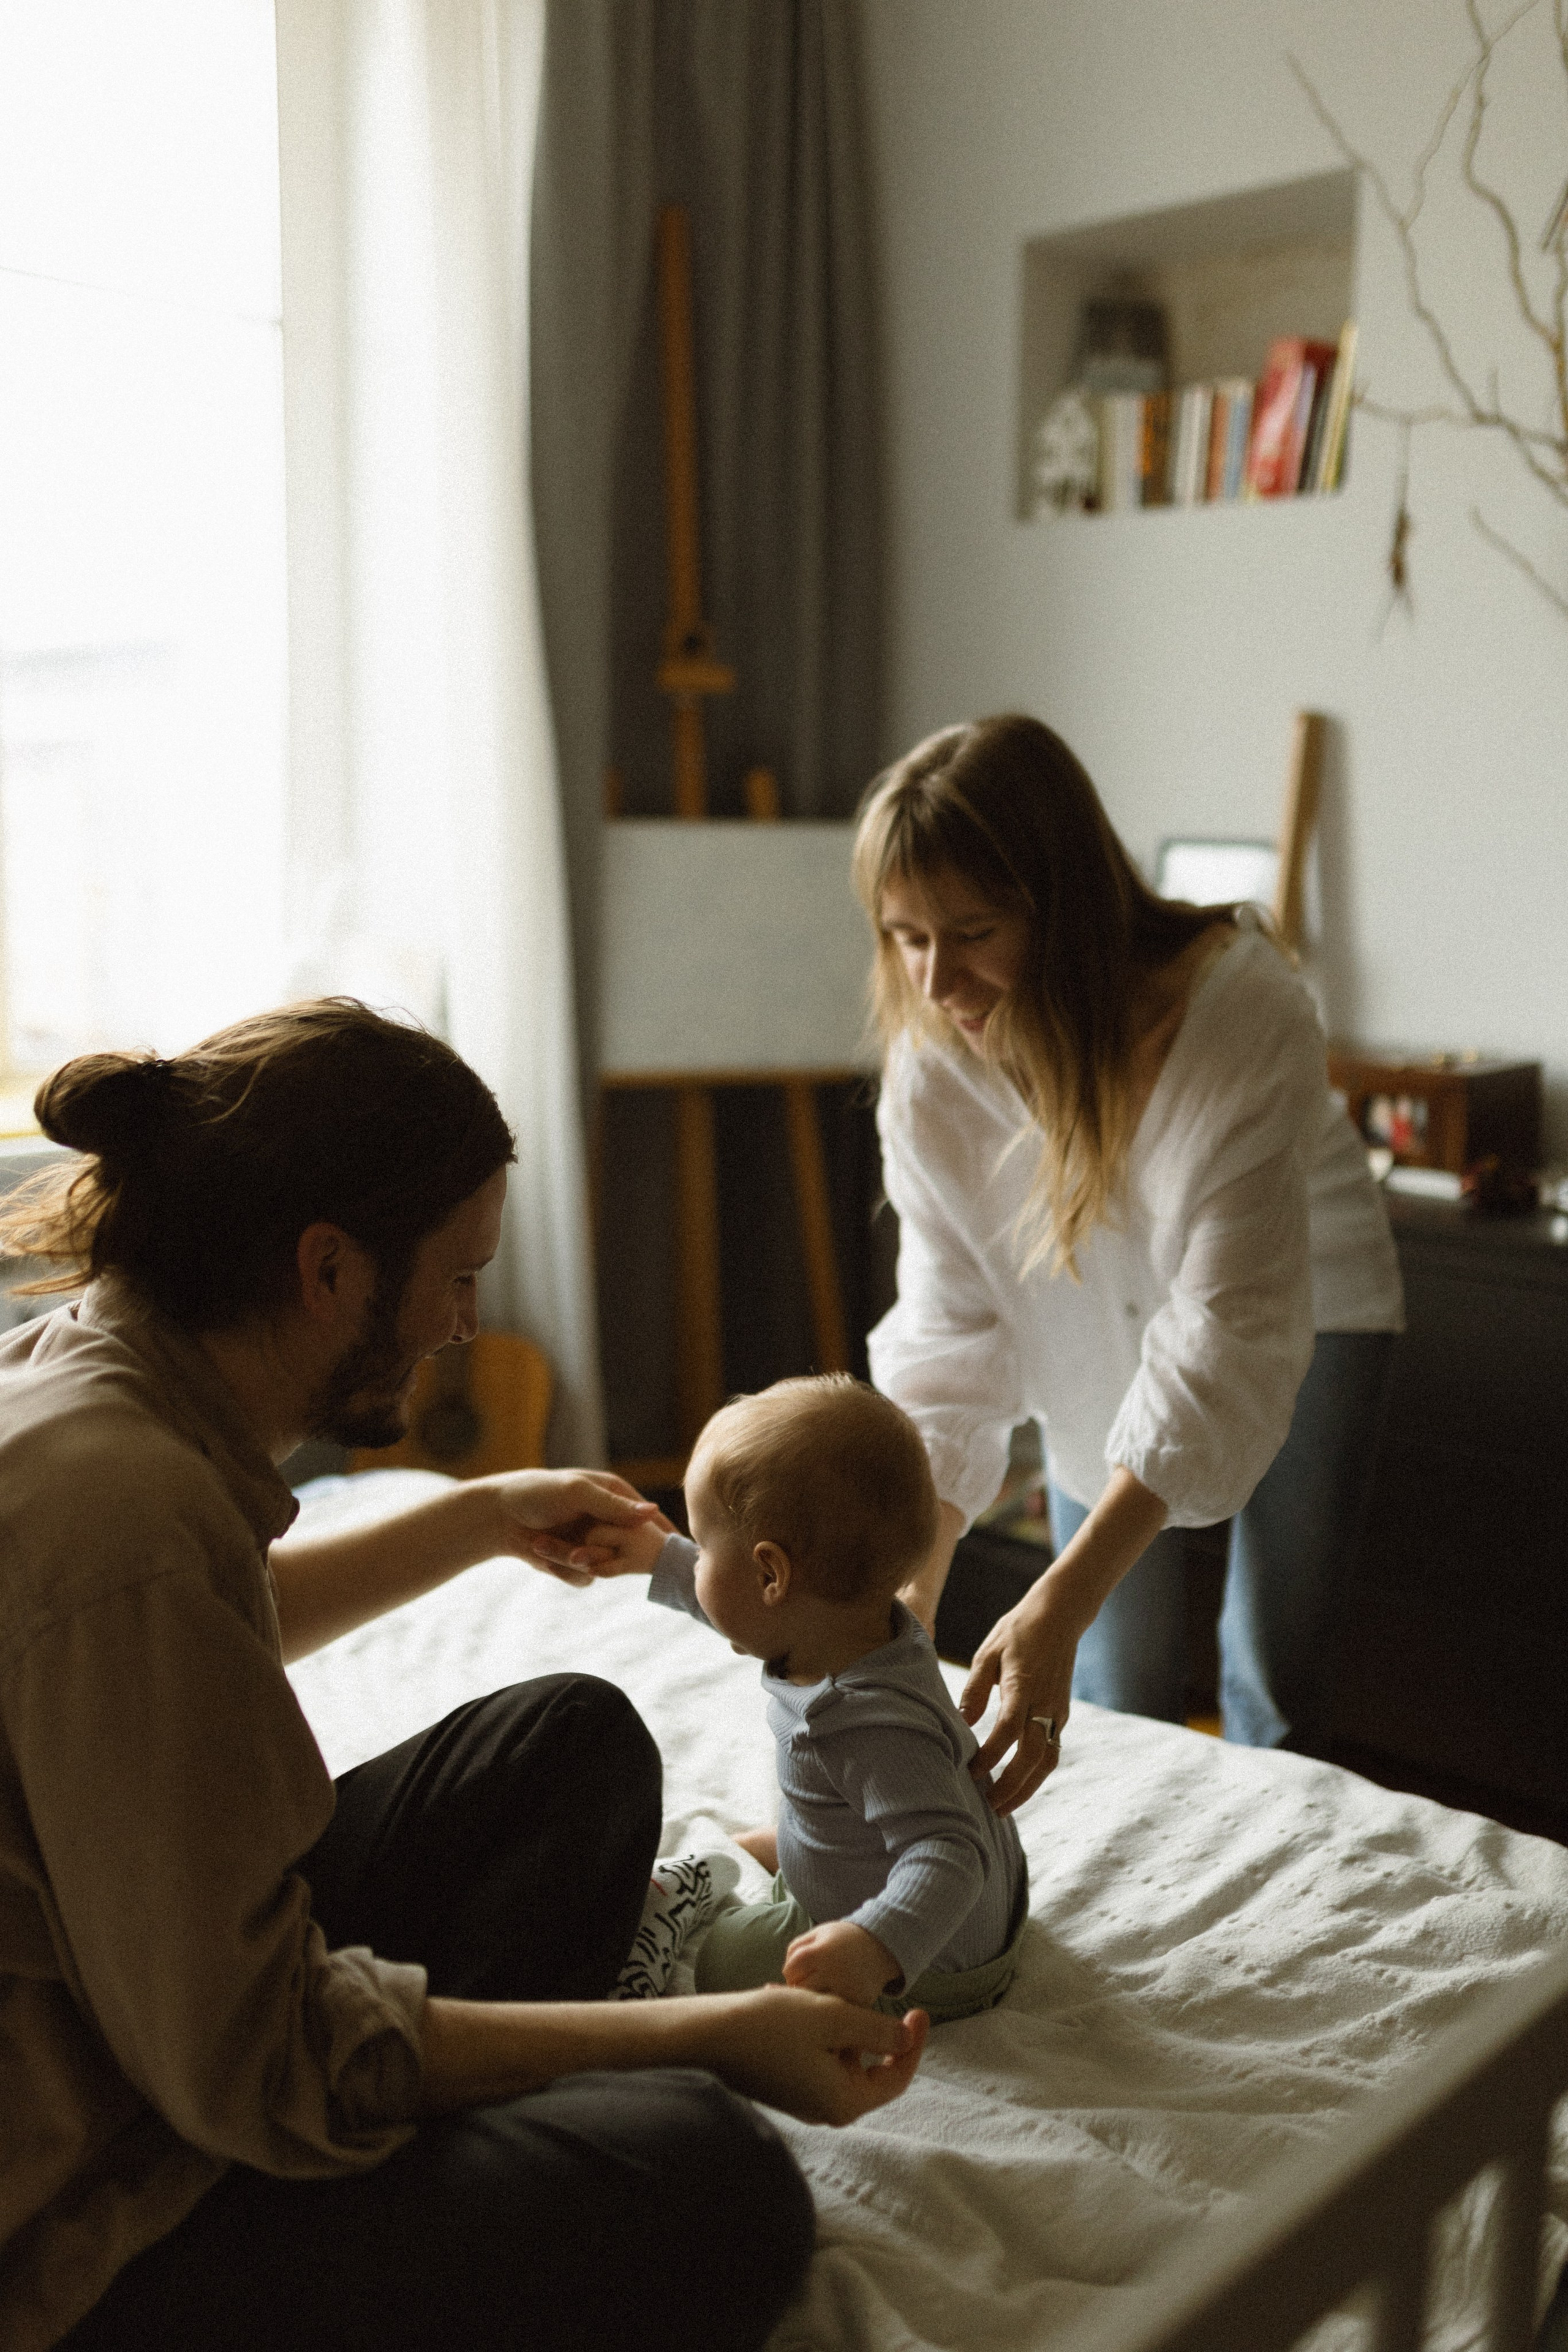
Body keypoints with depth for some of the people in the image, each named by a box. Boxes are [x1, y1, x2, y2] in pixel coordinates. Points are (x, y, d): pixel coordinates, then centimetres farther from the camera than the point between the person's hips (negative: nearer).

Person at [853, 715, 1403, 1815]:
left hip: (1305, 1306, -2)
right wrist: (900, 1612, -31)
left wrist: (1057, 1609, -48)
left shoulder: (1244, 1011, -38)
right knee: (1114, 1699, 7)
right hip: (1096, 1333, 3)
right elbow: (948, 1337, -22)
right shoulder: (931, 1064, -26)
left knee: (1274, 1681, 5)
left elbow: (1228, 1337, -41)